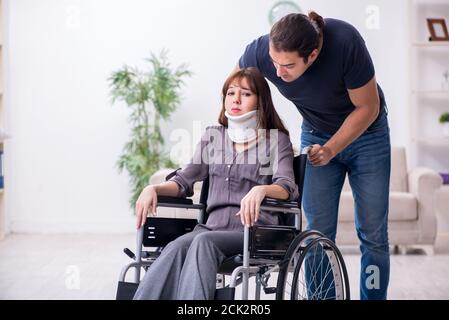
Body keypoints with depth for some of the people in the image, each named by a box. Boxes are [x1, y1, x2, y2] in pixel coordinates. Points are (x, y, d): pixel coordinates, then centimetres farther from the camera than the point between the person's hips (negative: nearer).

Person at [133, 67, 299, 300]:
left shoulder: (277, 140, 8)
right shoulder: (213, 136, 21)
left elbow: (287, 187, -7)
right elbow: (184, 180, 17)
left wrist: (261, 190, -31)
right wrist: (153, 189, -5)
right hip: (213, 226, 3)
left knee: (203, 241, -34)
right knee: (176, 247, -30)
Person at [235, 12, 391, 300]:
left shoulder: (346, 42, -34)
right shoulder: (261, 51, -26)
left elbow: (367, 108, -21)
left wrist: (331, 150, -26)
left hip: (366, 133, -2)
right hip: (316, 135, 2)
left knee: (373, 234, -1)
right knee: (318, 233, -4)